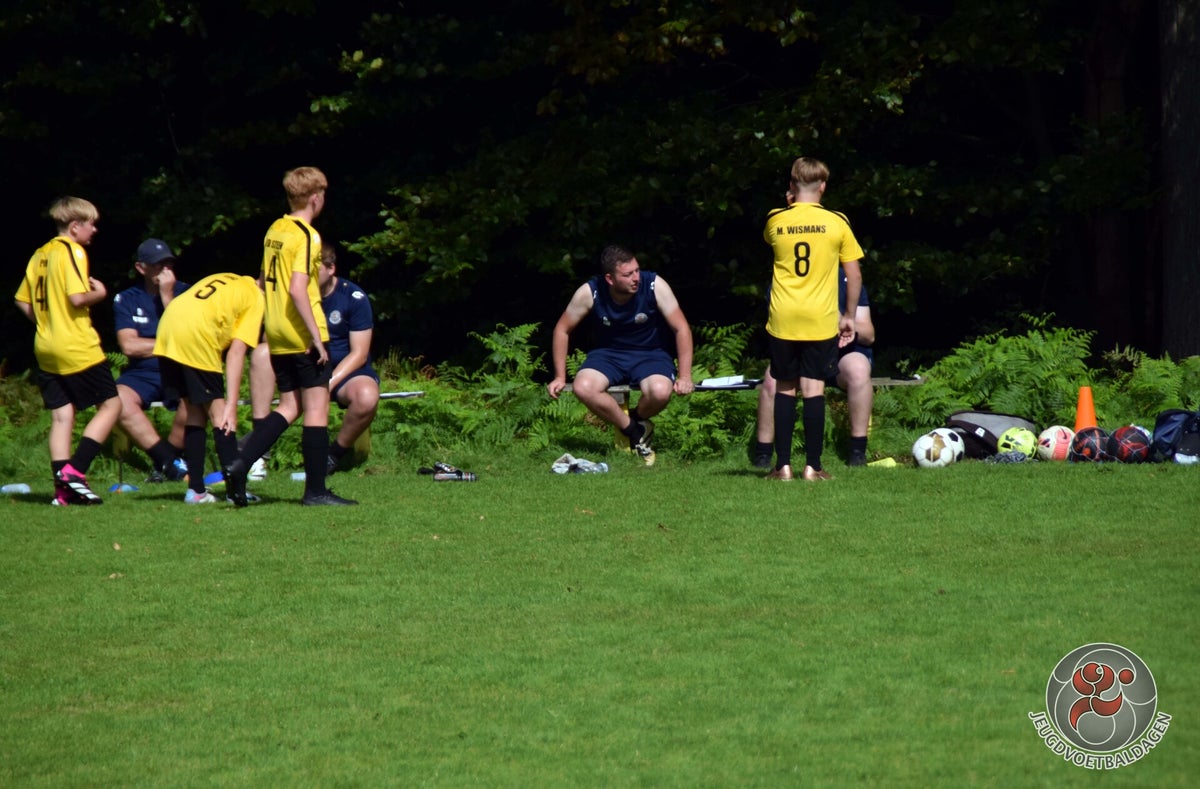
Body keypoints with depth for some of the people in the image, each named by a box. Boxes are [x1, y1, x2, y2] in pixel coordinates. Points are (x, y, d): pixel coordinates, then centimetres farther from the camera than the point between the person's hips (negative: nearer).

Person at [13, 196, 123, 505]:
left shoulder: (40, 254, 13)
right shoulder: (72, 251, -12)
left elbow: (23, 300, 16)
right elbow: (77, 297, -22)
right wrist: (99, 293, -4)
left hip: (47, 349, 8)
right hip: (78, 348, -8)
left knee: (62, 416, 7)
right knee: (110, 404, 2)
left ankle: (63, 487, 1)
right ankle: (75, 470, -10)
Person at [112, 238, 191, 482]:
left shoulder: (185, 293, 5)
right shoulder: (126, 300, 7)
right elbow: (129, 345, -5)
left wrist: (167, 297, -12)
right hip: (143, 374, 1)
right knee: (119, 399, -32)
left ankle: (167, 460, -12)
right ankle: (171, 462, -25)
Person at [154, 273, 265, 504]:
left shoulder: (228, 281, 29)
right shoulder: (256, 297, 10)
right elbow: (236, 352, -1)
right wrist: (231, 405, -5)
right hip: (197, 332, -6)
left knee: (194, 412, 14)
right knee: (218, 412, 2)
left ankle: (196, 490, 13)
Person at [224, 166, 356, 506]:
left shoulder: (274, 230, 11)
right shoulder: (308, 236, -13)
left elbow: (263, 281, 19)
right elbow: (297, 290, -22)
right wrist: (317, 336, -20)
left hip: (277, 335, 8)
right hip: (303, 335, -8)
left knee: (289, 406, 11)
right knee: (317, 407, -2)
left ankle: (240, 465, -4)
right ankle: (315, 489, -1)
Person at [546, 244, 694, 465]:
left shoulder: (654, 286, -19)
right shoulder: (590, 293, -16)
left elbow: (681, 329, -14)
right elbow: (562, 330, -2)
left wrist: (685, 377, -20)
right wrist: (560, 377, -3)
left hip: (651, 353, -1)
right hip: (609, 353, 1)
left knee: (661, 391, -35)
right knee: (584, 388, -31)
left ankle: (636, 418, 2)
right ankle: (635, 431, -9)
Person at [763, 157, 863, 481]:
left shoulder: (776, 220, 0)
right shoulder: (836, 223, -2)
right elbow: (854, 275, 1)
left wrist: (790, 206, 21)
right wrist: (848, 316, 11)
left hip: (783, 320, 1)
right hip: (820, 320, -1)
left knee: (785, 389, 9)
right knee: (814, 388, 0)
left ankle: (783, 466, 6)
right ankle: (812, 467, -3)